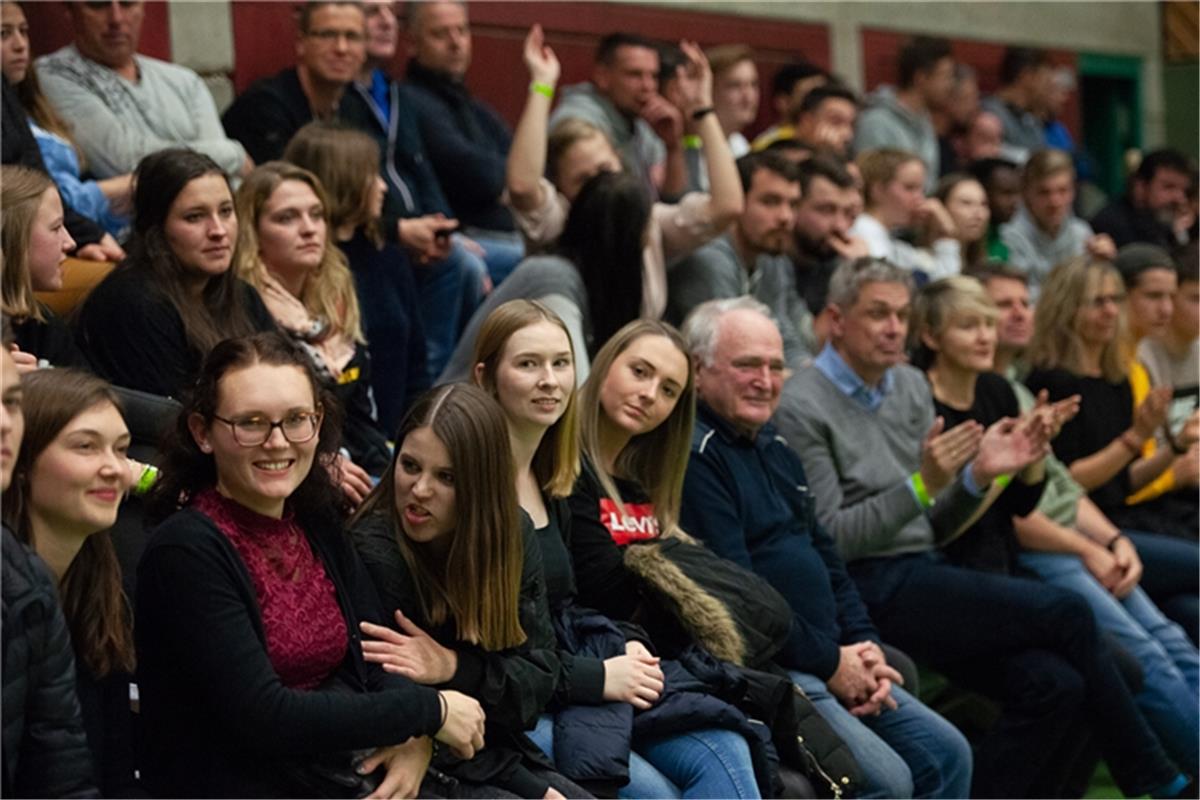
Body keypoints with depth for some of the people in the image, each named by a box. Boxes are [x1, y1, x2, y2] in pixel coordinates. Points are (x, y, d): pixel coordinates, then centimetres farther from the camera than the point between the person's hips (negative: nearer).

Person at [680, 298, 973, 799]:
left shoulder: (773, 448, 18)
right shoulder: (693, 455, -14)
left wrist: (864, 645, 6)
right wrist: (829, 662, -14)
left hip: (832, 660, 10)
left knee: (946, 754, 7)